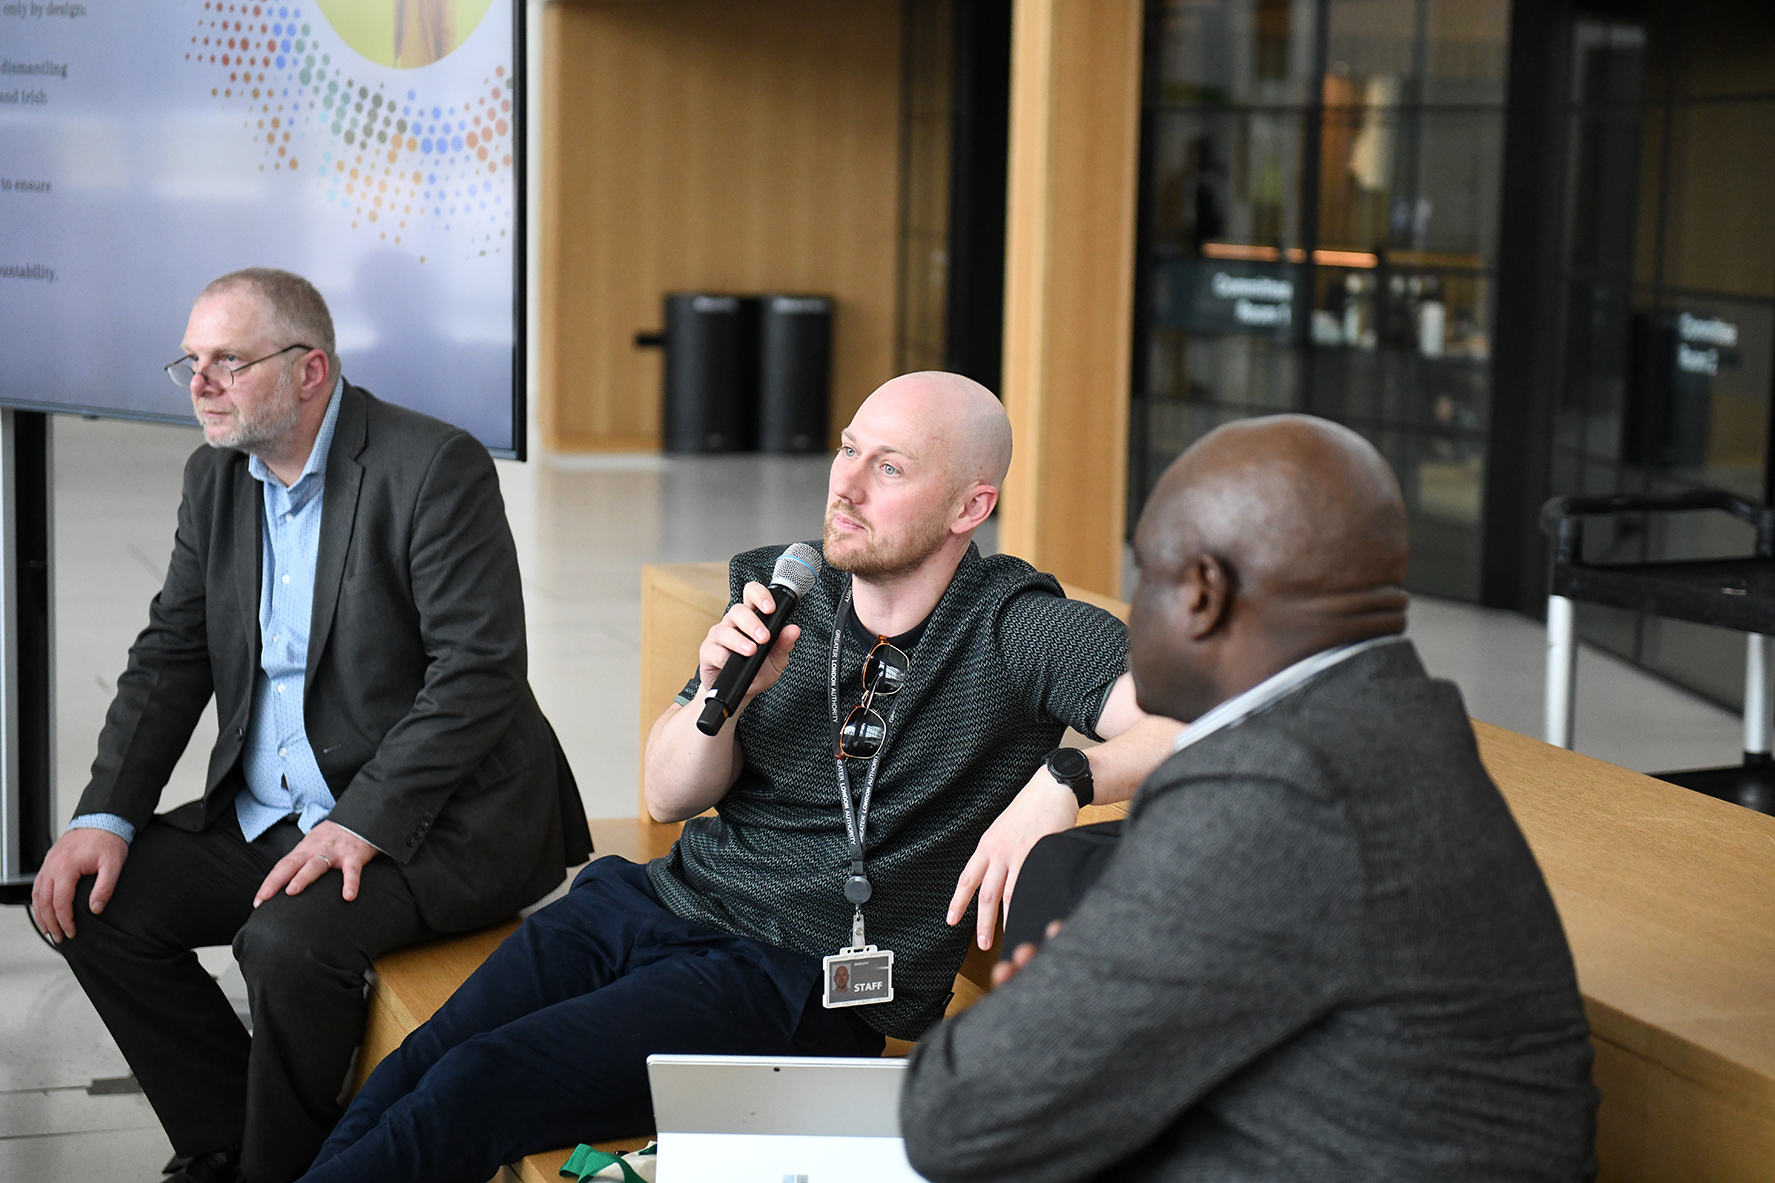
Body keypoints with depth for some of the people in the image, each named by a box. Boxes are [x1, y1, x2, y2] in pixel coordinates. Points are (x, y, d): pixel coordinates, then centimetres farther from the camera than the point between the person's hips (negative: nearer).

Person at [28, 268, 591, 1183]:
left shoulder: (435, 467, -15)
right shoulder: (217, 476, 8)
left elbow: (479, 672, -21)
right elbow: (170, 655, 10)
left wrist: (362, 823, -26)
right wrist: (106, 814, -4)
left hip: (433, 817, -8)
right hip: (268, 813, 8)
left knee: (290, 939, -31)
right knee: (93, 901, -4)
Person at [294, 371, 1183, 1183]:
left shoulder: (1018, 629, -7)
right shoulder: (776, 591, 8)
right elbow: (667, 796, 9)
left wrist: (1063, 780, -37)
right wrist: (720, 694, -11)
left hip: (801, 975, -5)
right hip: (662, 901, 6)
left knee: (476, 1085, -22)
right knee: (417, 1063, -17)